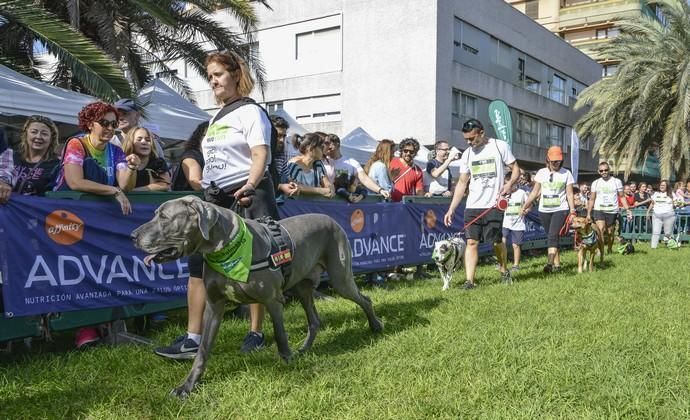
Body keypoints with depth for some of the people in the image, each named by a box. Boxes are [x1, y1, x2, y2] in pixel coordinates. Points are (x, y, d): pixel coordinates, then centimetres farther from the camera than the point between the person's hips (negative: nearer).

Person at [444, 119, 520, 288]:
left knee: (496, 241, 0)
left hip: (494, 204, -3)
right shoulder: (467, 154, 10)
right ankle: (469, 281, -5)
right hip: (472, 205, 3)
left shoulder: (500, 146, 0)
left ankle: (504, 269, 28)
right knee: (471, 242, -4)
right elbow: (462, 183, 12)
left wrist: (509, 184, -17)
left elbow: (515, 169, 5)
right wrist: (451, 209, 6)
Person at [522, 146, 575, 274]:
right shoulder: (541, 172, 7)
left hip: (560, 210, -3)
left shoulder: (566, 173, 2)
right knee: (552, 238, 8)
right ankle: (557, 264, 14)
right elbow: (535, 192, 11)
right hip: (544, 210, 4)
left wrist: (573, 212, -2)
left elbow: (569, 195, 2)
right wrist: (525, 206, 4)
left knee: (553, 236, -18)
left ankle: (550, 263, -28)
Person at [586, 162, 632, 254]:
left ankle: (610, 250, 25)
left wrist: (627, 209, -4)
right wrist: (588, 213, 8)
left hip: (612, 211, 0)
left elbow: (622, 197, 6)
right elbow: (592, 199, 12)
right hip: (598, 210, 0)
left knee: (610, 232, 6)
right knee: (601, 230, -19)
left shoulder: (616, 181, 5)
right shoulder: (595, 183, 9)